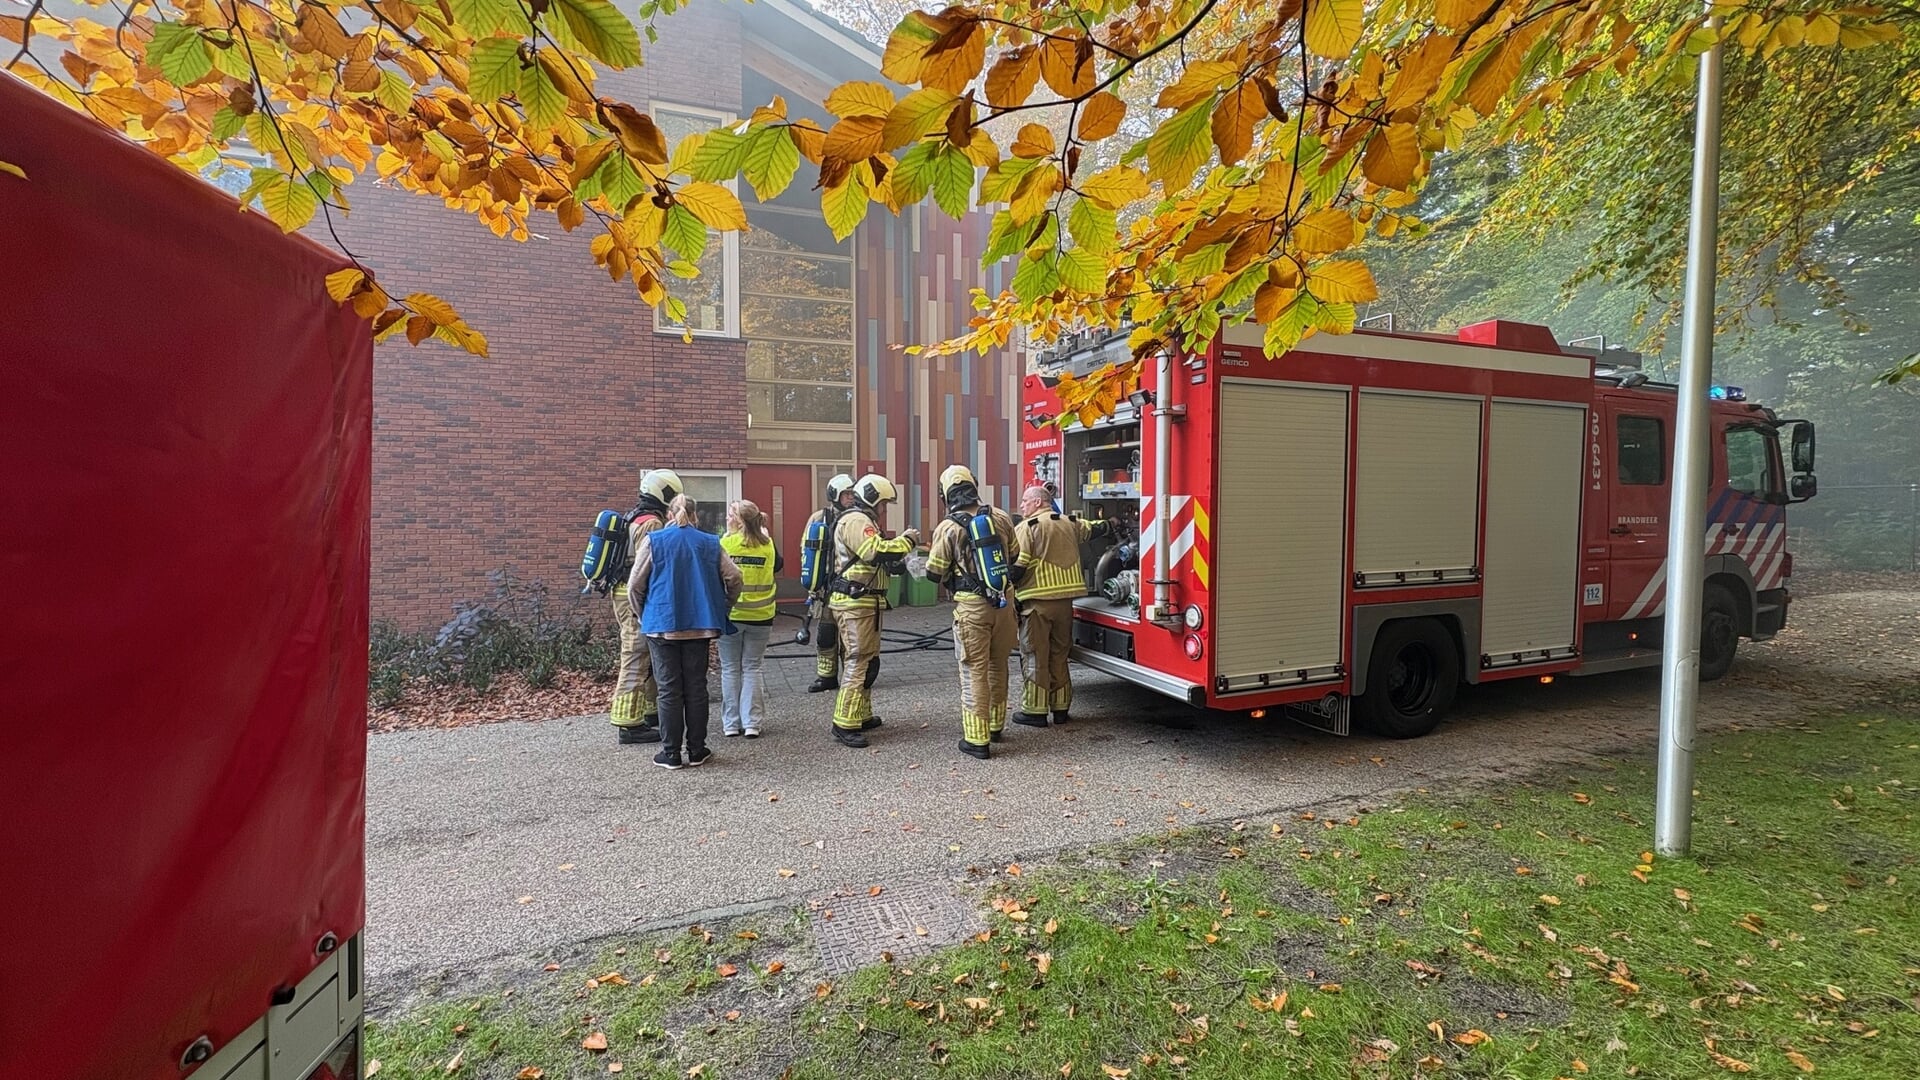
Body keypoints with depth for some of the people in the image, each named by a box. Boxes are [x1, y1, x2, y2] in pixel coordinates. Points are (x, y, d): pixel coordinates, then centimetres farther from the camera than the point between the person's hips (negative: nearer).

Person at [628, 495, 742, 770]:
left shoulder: (654, 540, -2)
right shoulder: (710, 543, 3)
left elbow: (635, 586, -3)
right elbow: (734, 577, -1)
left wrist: (643, 616, 12)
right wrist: (722, 609, 13)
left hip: (662, 624, -1)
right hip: (699, 624, 2)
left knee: (669, 690, 4)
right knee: (696, 688, 9)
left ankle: (670, 753, 9)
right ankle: (697, 750, 14)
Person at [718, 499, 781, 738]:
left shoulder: (725, 544, -10)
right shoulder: (768, 545, -2)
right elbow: (778, 566, 17)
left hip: (730, 615, -2)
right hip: (760, 617, 2)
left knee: (730, 668, 10)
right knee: (752, 668, 11)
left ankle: (731, 723, 14)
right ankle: (751, 723, 8)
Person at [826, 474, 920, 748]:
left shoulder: (861, 521, 22)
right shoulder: (856, 521, -14)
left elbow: (874, 557, 19)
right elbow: (877, 551, -27)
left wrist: (900, 546, 7)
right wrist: (906, 540, -14)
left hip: (862, 603, 11)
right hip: (855, 603, -11)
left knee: (867, 660, 17)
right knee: (858, 661, -10)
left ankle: (862, 715, 27)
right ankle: (844, 724, -6)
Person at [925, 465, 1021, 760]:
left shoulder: (948, 528, -11)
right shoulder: (1000, 517, 1)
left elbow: (934, 574, -5)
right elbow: (1013, 556, 15)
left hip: (971, 607, -4)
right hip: (1002, 603, 5)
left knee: (975, 671, 2)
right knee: (998, 666, 19)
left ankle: (977, 739, 6)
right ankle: (995, 725, 34)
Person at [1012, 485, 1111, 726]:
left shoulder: (1027, 527, -8)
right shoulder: (1071, 523, 12)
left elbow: (1017, 566, -15)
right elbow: (1095, 528, 30)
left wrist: (1009, 590, -2)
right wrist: (1112, 525, 50)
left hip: (1037, 601, -6)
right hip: (1065, 600, 6)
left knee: (1034, 657, 1)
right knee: (1059, 654, 15)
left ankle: (1034, 711, 4)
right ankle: (1061, 708, 21)